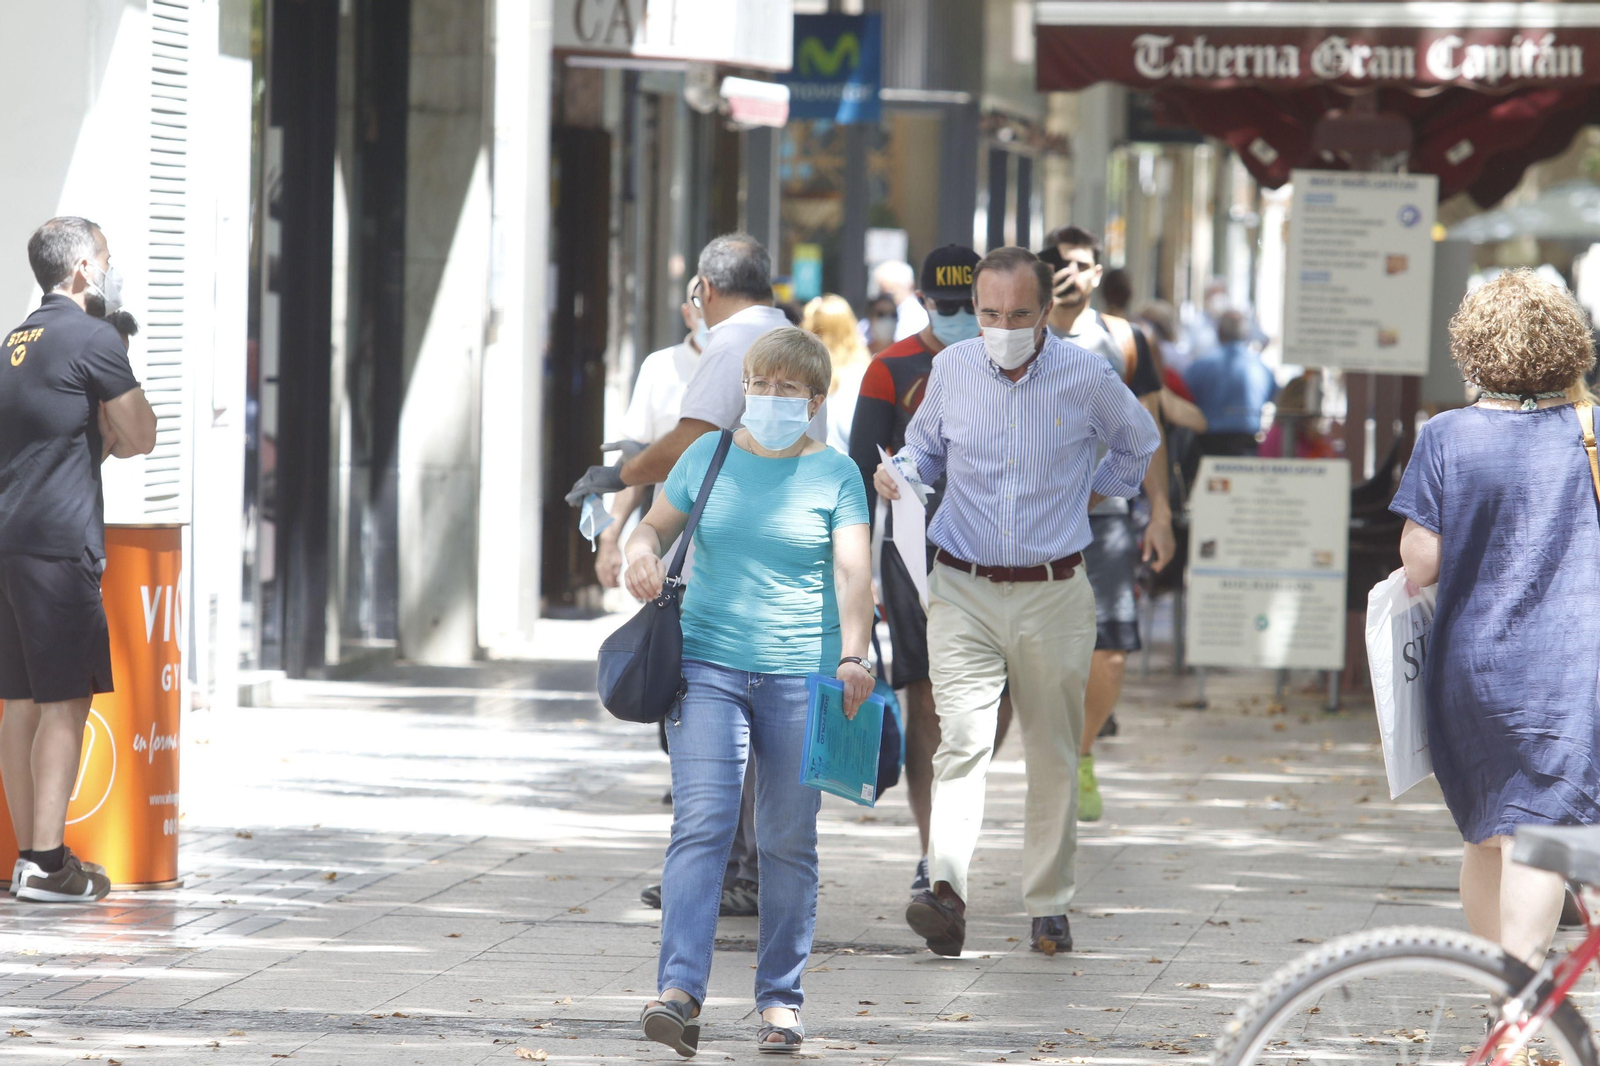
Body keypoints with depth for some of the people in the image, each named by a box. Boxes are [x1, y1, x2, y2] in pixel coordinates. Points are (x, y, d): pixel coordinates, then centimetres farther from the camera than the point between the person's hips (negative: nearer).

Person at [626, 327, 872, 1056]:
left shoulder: (835, 475, 2)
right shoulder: (709, 456, 10)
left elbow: (853, 570, -9)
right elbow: (657, 524, 20)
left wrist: (852, 656, -24)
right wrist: (642, 551, -5)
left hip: (801, 673, -1)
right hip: (707, 665, 1)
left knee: (789, 841, 3)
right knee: (702, 824, -13)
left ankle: (780, 1000, 13)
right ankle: (679, 990, -22)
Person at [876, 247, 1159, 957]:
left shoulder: (1088, 377, -3)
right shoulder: (950, 370, 0)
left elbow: (1138, 443, 17)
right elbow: (925, 446, 18)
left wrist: (1095, 494, 10)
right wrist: (900, 473, -2)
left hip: (1054, 596, 0)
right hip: (963, 590, 0)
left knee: (1054, 757, 8)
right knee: (962, 739, -17)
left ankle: (1048, 906, 18)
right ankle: (946, 891, -29)